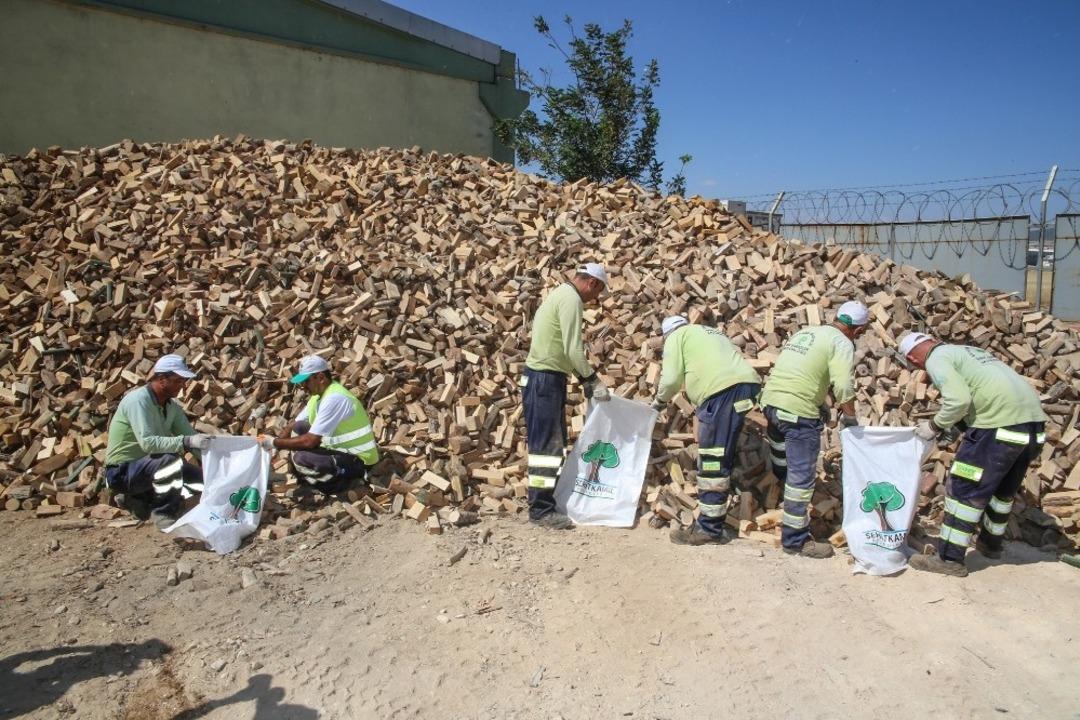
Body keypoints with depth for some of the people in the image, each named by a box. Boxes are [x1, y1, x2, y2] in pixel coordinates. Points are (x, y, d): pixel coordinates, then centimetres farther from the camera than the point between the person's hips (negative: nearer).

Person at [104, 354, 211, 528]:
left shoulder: (172, 405, 3)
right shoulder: (138, 400, -21)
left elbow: (190, 435, 1)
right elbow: (147, 442, -33)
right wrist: (185, 442, -42)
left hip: (148, 468, 8)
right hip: (122, 471, -8)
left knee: (201, 478, -4)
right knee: (171, 461, -34)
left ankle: (141, 499, 8)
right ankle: (163, 515, -16)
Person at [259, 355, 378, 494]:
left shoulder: (334, 399, -26)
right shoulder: (320, 394, 5)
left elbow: (310, 441, -26)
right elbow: (293, 425, 12)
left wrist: (275, 443, -16)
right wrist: (274, 442, -4)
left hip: (358, 460, -10)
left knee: (301, 458, -24)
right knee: (298, 428, 6)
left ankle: (343, 478, -3)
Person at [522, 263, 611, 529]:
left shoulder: (561, 294, 18)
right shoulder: (571, 299, -15)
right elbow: (573, 350, -21)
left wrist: (585, 380, 17)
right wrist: (594, 381, -12)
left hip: (549, 378, 11)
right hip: (545, 379, -11)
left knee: (555, 442, 15)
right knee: (546, 444, -7)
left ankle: (553, 498, 23)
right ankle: (541, 509, -2)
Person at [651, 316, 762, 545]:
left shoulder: (676, 337, 12)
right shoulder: (710, 333, 36)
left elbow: (671, 379, 2)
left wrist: (659, 401, 20)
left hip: (723, 391, -9)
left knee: (713, 460, -6)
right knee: (721, 456, 16)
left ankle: (710, 528, -4)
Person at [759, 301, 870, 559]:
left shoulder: (806, 332, 19)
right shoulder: (842, 343, -5)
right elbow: (844, 387, -16)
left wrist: (820, 405, 19)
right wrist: (850, 417, 0)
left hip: (771, 400, 8)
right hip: (798, 412, -8)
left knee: (783, 467, 26)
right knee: (802, 477, 1)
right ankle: (795, 540, 8)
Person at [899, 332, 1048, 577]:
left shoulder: (937, 359, -2)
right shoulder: (967, 350, 25)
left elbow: (959, 400, -17)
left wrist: (935, 426, -2)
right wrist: (954, 426, 23)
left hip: (1000, 423, -9)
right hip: (1033, 420, 9)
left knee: (964, 489, 0)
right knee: (1004, 488, 25)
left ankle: (950, 559, 5)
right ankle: (991, 543, 42)